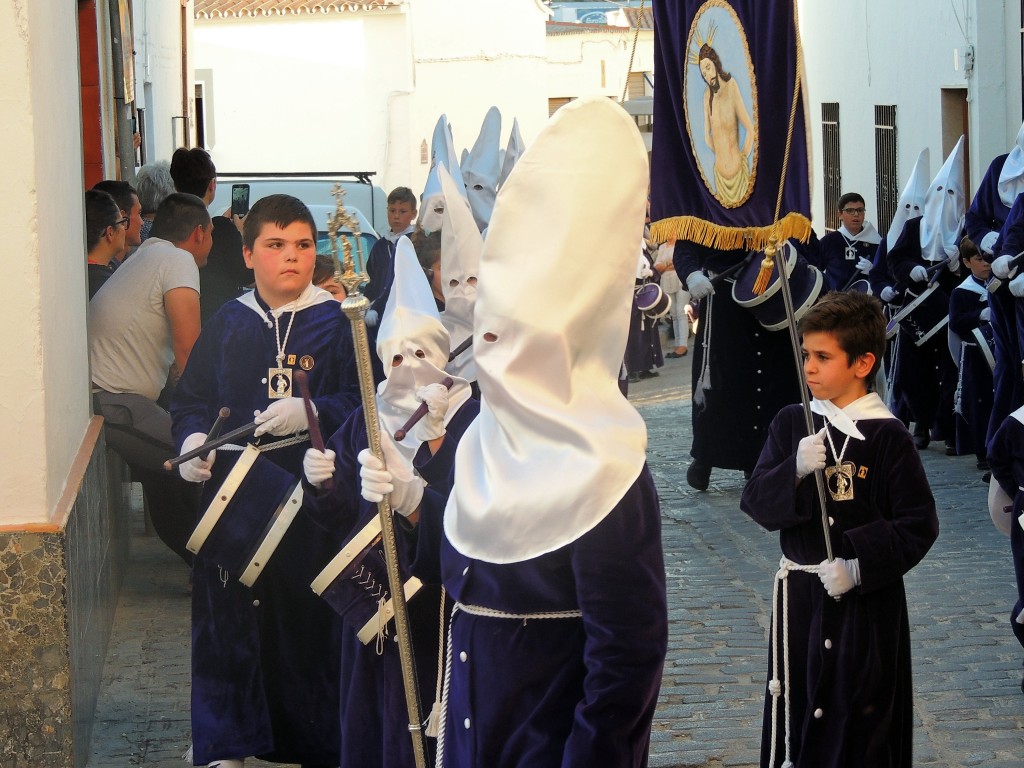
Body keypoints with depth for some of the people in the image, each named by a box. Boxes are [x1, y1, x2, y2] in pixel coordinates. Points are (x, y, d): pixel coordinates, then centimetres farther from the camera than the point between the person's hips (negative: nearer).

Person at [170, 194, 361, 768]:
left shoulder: (336, 324, 1)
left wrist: (312, 413, -20)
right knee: (229, 614, 4)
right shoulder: (227, 325, 8)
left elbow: (363, 402, -4)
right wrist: (193, 439, -7)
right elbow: (193, 397, 12)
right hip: (233, 490, 2)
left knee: (309, 614, 0)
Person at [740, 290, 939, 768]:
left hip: (867, 600, -3)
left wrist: (859, 566, -20)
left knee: (864, 718, 5)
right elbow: (757, 504, -4)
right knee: (797, 709, 11)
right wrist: (794, 470, -22)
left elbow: (918, 525, -11)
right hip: (800, 592, 4)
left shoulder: (887, 437, -10)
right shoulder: (792, 424, 1)